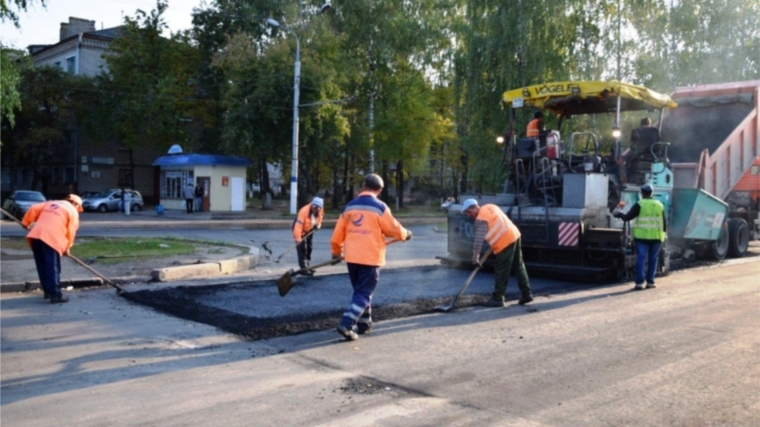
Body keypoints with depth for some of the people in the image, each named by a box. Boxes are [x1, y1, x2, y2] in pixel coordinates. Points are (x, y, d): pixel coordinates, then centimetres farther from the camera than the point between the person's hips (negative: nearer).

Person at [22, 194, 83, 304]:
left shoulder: (51, 203, 27)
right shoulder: (73, 211, 10)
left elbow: (33, 209, 16)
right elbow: (71, 231, 7)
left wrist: (26, 222, 25)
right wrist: (67, 248, 16)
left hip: (36, 235, 6)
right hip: (51, 238, -6)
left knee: (42, 266, 14)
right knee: (53, 267, -5)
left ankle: (48, 291, 24)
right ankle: (55, 295, -7)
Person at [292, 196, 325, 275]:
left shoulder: (320, 211, -15)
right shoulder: (304, 211, -36)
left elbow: (320, 216, 10)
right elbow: (298, 225, -39)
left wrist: (318, 225, -9)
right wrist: (298, 238, -42)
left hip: (309, 230, 8)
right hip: (300, 231, -8)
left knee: (309, 248, 15)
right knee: (302, 249, -13)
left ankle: (306, 267, 28)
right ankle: (304, 269, -12)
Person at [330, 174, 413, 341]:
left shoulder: (350, 206, 7)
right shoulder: (379, 207, -7)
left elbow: (339, 231, 10)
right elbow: (393, 228, -3)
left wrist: (336, 251, 24)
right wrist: (405, 234, 19)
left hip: (352, 257, 5)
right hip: (370, 258, -5)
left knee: (360, 290, 19)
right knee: (364, 293, -1)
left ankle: (364, 324, 24)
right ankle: (347, 324, -13)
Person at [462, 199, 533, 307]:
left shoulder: (481, 219, -13)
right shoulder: (490, 207, 14)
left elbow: (478, 240, -17)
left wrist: (475, 258, -11)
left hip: (505, 242, -9)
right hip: (515, 235, 9)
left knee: (501, 273, -2)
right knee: (519, 267, 14)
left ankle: (497, 299, 4)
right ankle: (527, 294, 19)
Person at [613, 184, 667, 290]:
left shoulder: (639, 205, -4)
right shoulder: (659, 205, 9)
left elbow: (627, 217, -3)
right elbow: (664, 223, 12)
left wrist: (619, 214, 15)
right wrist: (664, 232, 26)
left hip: (642, 236, -3)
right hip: (656, 237, 3)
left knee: (641, 258, -2)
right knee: (652, 259, 10)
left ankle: (639, 282, -7)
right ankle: (650, 282, 11)